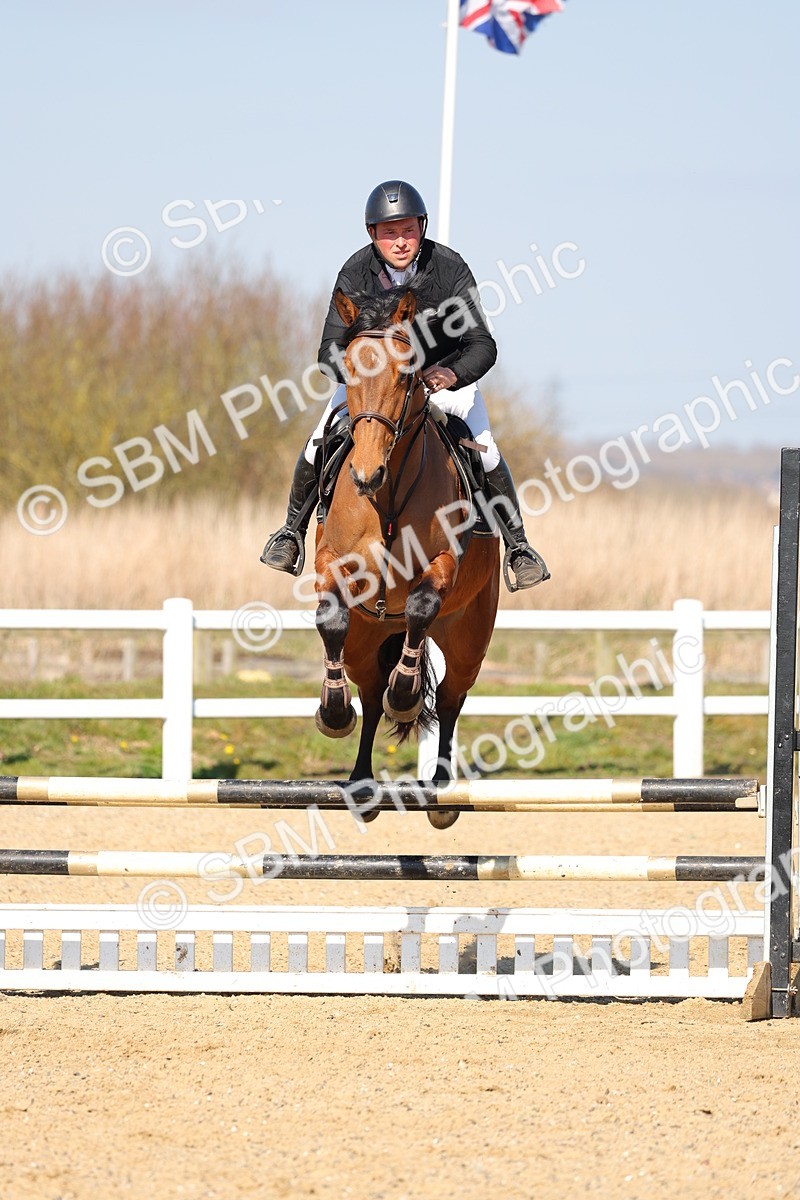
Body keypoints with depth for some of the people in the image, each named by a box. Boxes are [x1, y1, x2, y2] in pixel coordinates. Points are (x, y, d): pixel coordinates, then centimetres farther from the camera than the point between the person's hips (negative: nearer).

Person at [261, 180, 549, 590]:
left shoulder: (450, 268, -26)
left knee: (485, 453, -19)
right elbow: (330, 352, -24)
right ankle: (293, 531, 10)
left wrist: (453, 375, -49)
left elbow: (483, 346, -28)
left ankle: (517, 546, -1)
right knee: (319, 446, -15)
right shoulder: (355, 274, -23)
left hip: (445, 373, -1)